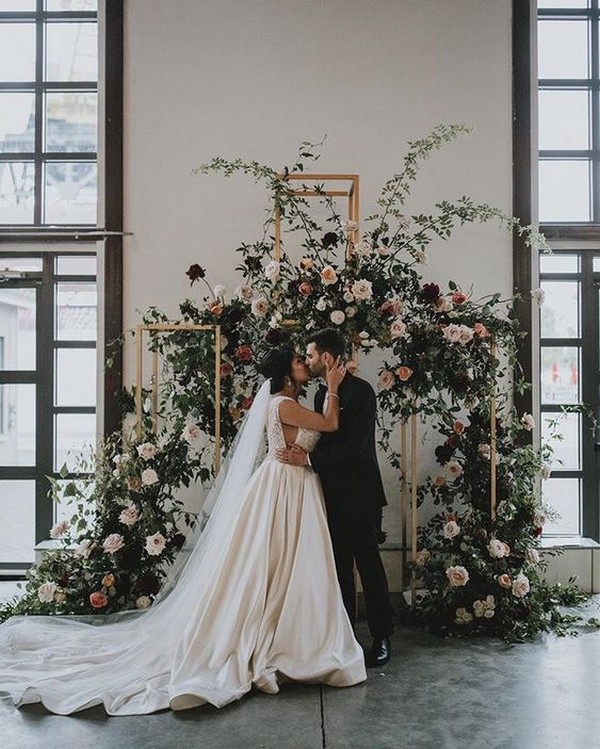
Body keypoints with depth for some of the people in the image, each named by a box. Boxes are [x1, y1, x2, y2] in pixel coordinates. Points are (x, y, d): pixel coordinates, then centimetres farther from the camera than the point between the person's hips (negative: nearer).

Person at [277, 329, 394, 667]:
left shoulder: (360, 391, -14)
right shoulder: (322, 393, 12)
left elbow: (355, 446, -21)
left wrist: (308, 459, -20)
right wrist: (300, 454, -2)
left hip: (359, 493, -7)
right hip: (333, 493, 8)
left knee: (368, 563, 1)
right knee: (339, 564, 13)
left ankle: (382, 638, 15)